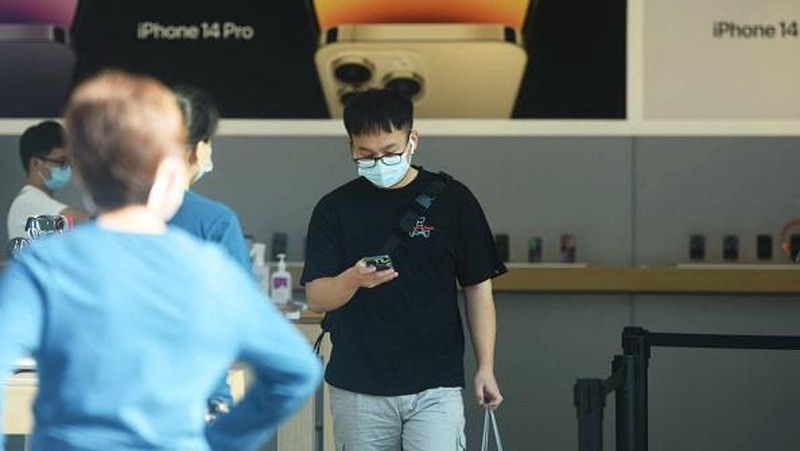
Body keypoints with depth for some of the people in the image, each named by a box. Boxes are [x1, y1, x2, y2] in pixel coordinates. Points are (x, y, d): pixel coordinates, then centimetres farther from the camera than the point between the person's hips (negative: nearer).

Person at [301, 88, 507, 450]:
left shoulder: (452, 200, 1)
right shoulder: (335, 209, 2)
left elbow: (477, 288, 5)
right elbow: (316, 298, -4)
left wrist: (485, 367, -1)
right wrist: (353, 279, -26)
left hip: (434, 386, -1)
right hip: (358, 389, 2)